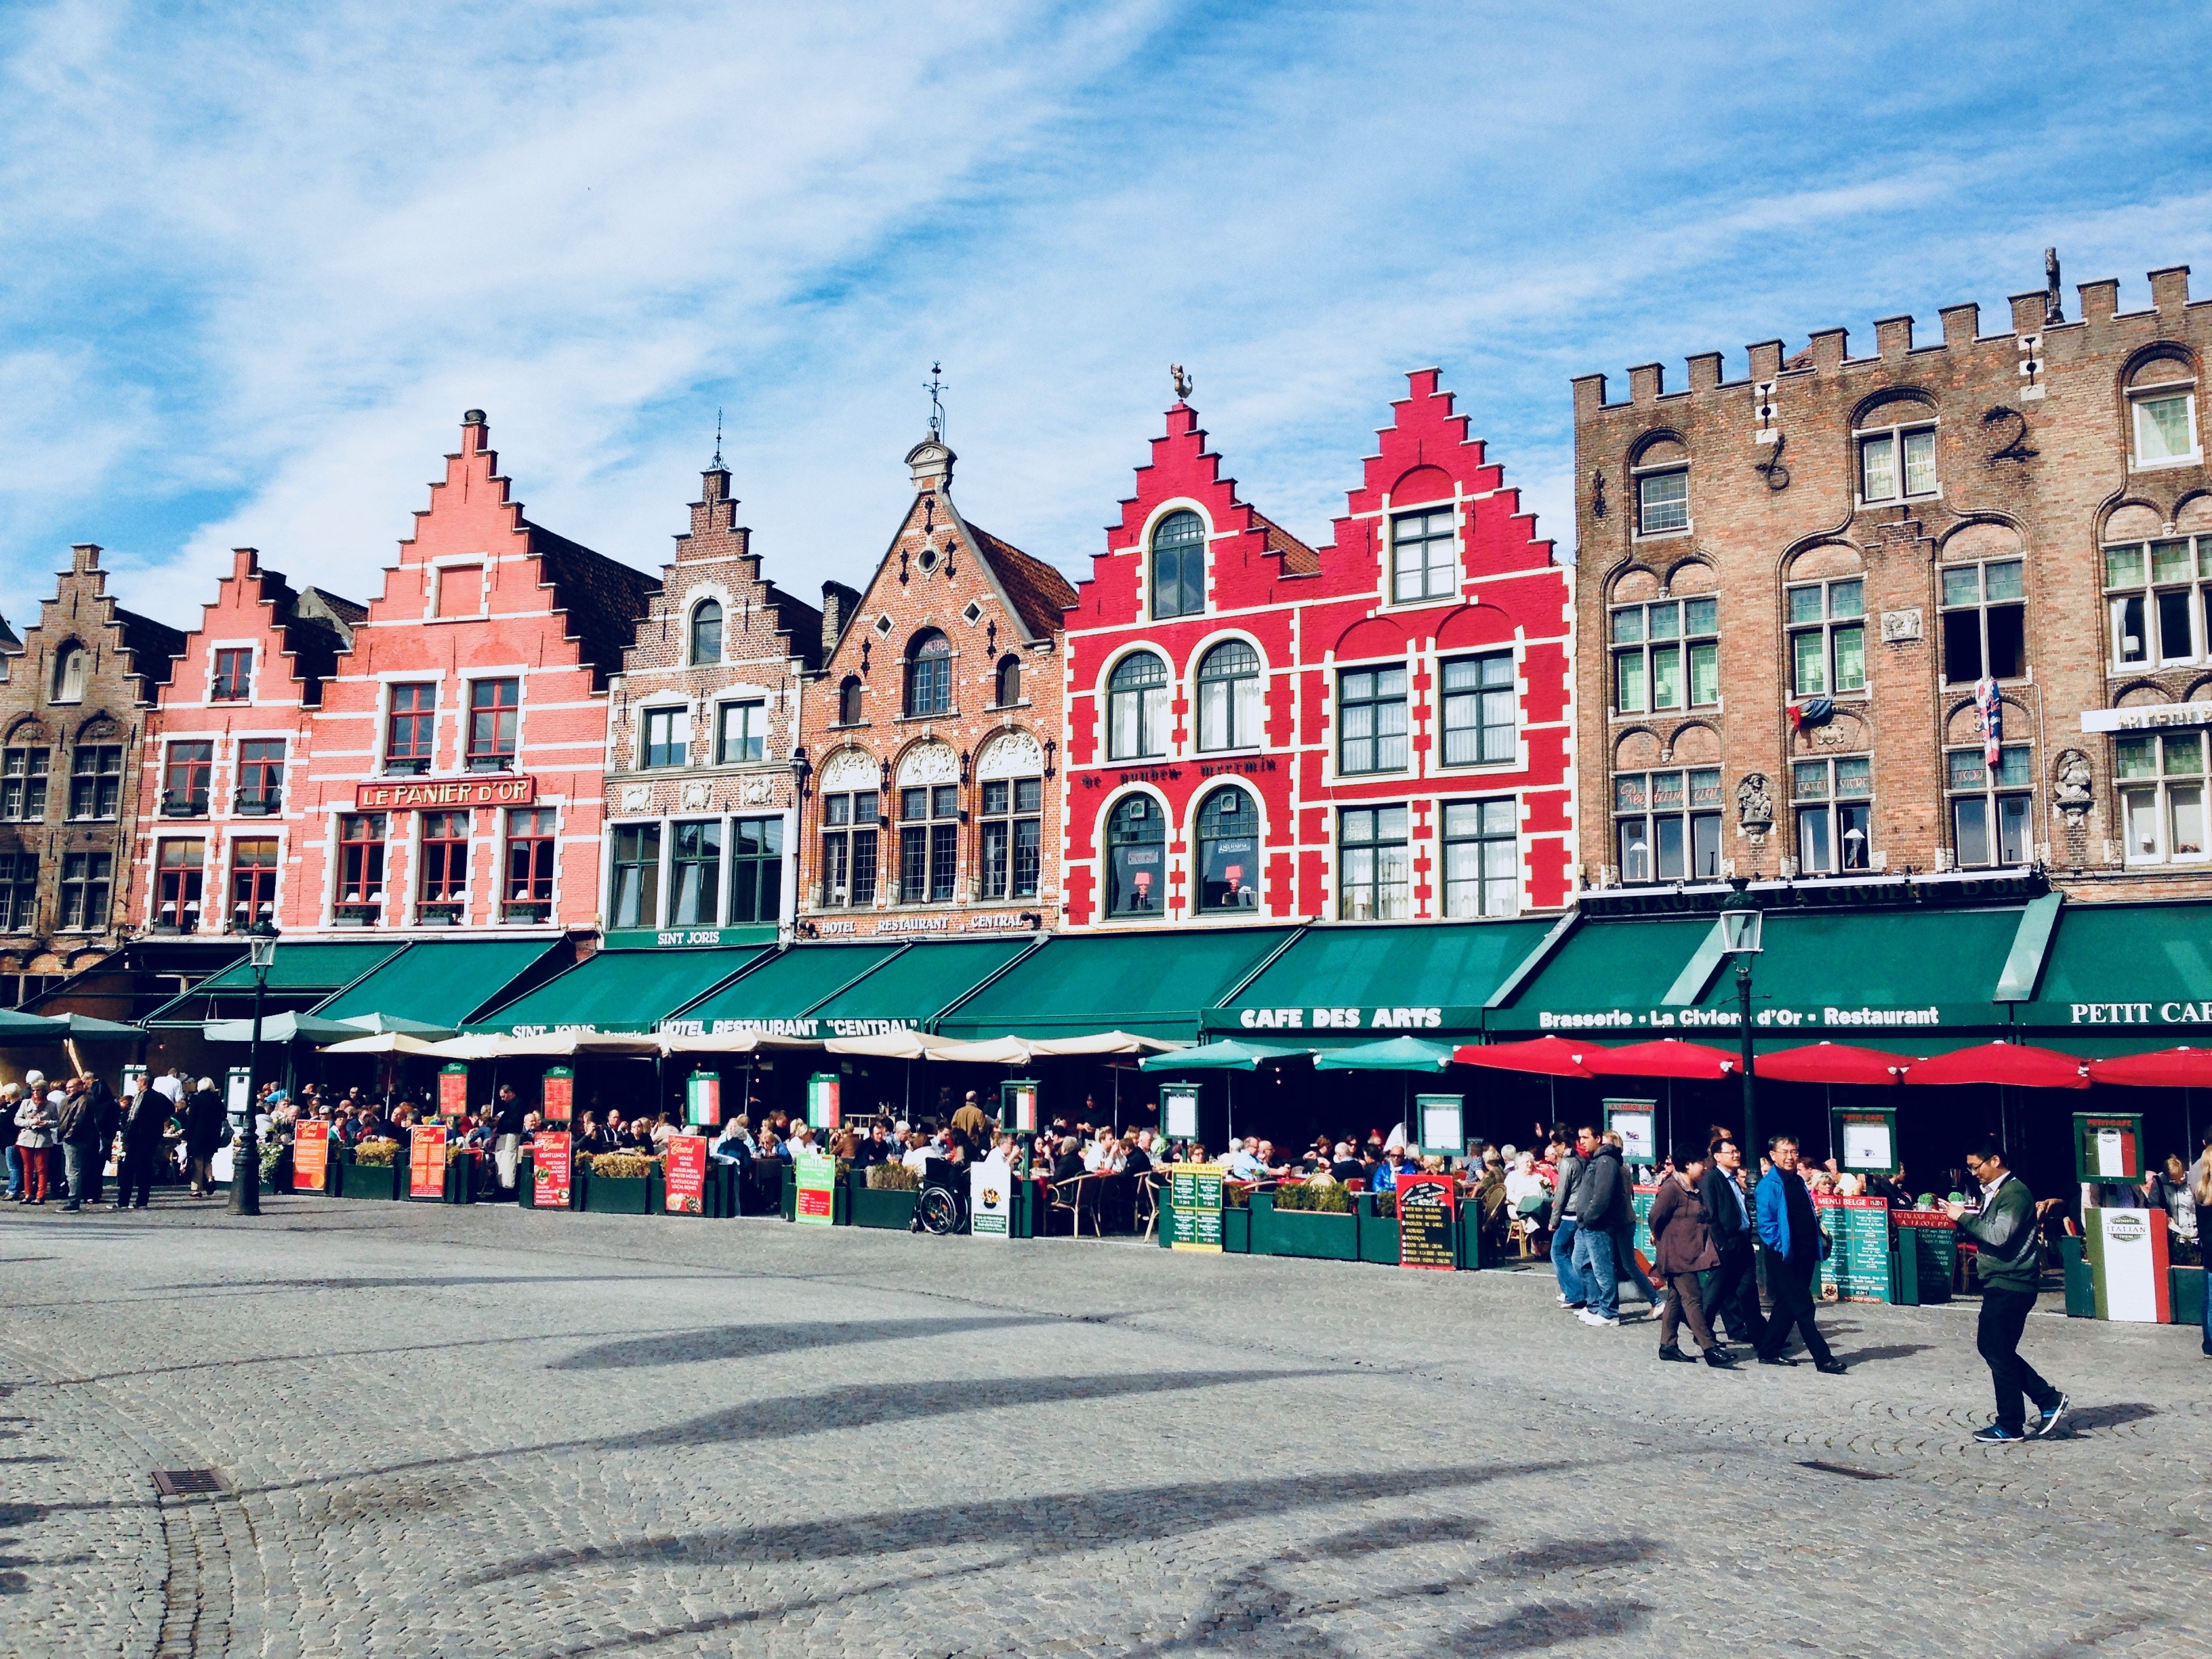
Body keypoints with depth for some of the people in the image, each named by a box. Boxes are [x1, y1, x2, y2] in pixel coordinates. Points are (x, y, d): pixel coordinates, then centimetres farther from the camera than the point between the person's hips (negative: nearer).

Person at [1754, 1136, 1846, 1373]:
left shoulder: (1799, 1182, 14)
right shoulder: (1769, 1185, -11)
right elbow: (1765, 1223, -14)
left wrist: (1817, 1244, 12)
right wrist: (1781, 1246, -19)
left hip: (1805, 1253, 8)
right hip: (1784, 1254, -8)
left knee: (1788, 1304, 12)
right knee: (1804, 1307, -7)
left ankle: (1769, 1352, 21)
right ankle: (1823, 1358, -5)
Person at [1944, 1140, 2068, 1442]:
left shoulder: (2015, 1193, -15)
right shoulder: (1994, 1192, 15)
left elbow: (2000, 1235, -25)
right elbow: (1984, 1235, 18)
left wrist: (1964, 1217, -16)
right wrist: (1962, 1218, 1)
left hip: (2011, 1286, -10)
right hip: (1999, 1284, 10)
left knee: (1999, 1353, -4)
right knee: (1989, 1347, 14)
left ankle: (2010, 1427, 6)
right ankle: (2049, 1400, 20)